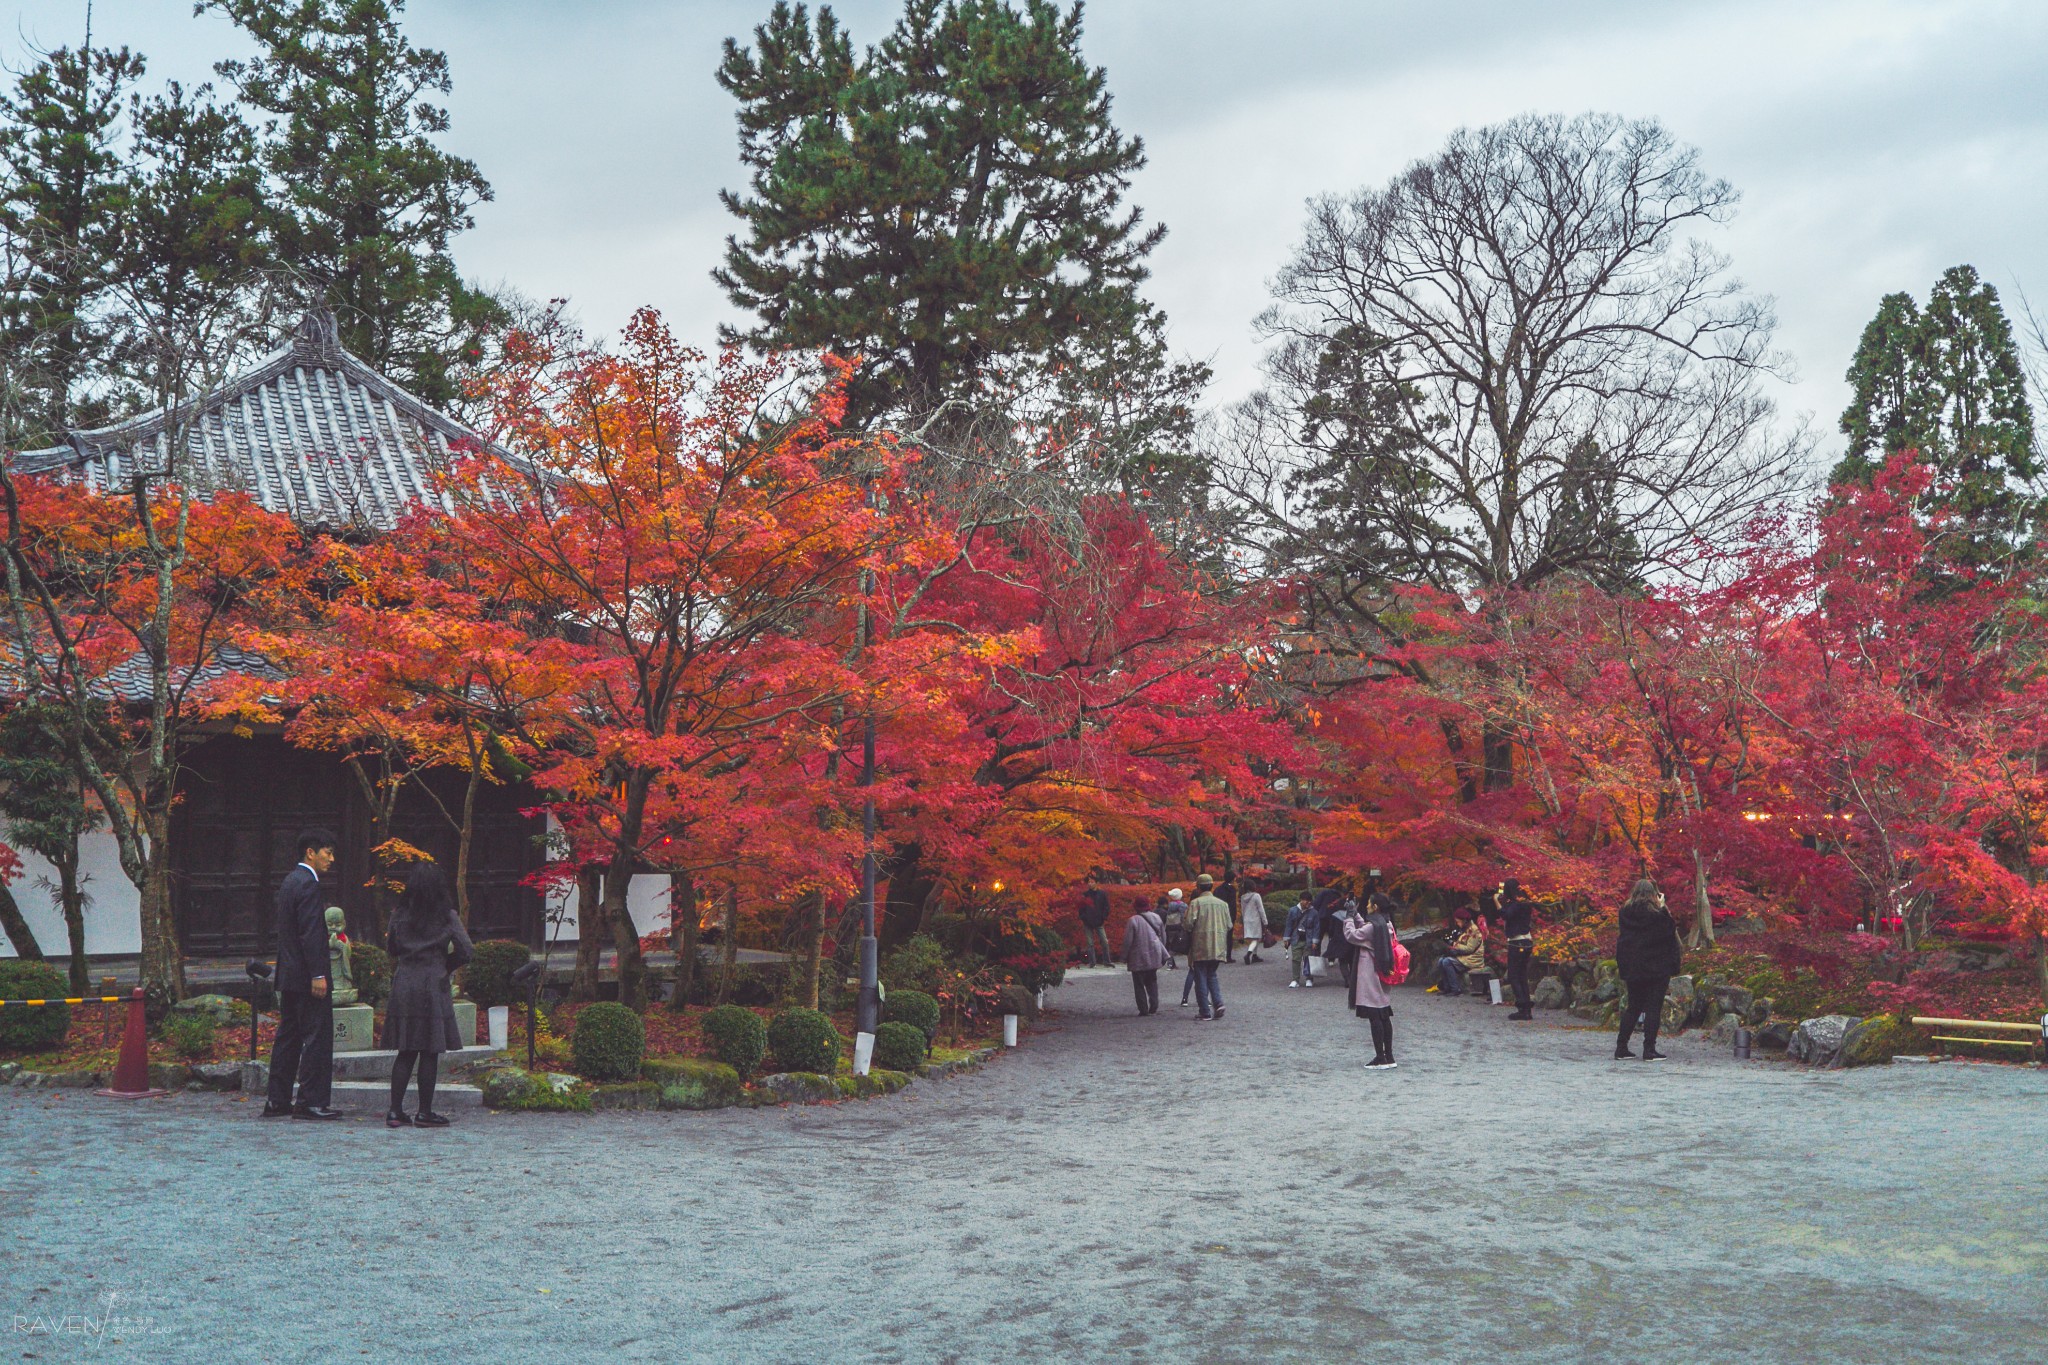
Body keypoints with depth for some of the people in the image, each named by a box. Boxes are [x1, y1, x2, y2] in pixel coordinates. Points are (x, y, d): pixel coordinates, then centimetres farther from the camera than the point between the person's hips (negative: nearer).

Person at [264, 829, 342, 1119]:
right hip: (305, 974, -10)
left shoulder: (289, 881, 17)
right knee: (317, 1036, -6)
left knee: (288, 1036, 13)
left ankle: (277, 1100, 16)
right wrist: (318, 975, -21)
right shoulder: (307, 883, -14)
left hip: (288, 975, 10)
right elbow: (310, 933, -20)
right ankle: (311, 1101, -4)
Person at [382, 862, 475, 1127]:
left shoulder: (399, 915, 4)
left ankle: (395, 1110, 7)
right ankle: (424, 1113, 4)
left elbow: (390, 948, 12)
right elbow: (464, 950, -8)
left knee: (405, 1052, 9)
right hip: (433, 984, -4)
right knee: (430, 1052, 2)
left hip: (403, 983, 4)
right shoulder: (446, 916, -5)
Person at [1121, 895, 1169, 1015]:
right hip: (1154, 956, 5)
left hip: (1139, 958, -5)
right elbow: (1163, 937, 12)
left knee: (1139, 985, 4)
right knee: (1152, 982, 18)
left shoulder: (1133, 920, -14)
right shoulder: (1156, 917, 4)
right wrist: (1162, 953, 24)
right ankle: (1153, 1008, 8)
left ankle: (1143, 1010, 1)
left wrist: (1124, 957, -1)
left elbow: (1127, 941, -13)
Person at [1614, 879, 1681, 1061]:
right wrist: (1662, 907, -3)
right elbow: (1669, 932, -5)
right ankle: (1649, 1049, -2)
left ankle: (1621, 1047, 12)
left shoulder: (1625, 912, 2)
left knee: (1633, 1007, 14)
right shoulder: (1656, 914, -14)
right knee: (1653, 1008, 1)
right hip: (1656, 969, -5)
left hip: (1632, 968, 5)